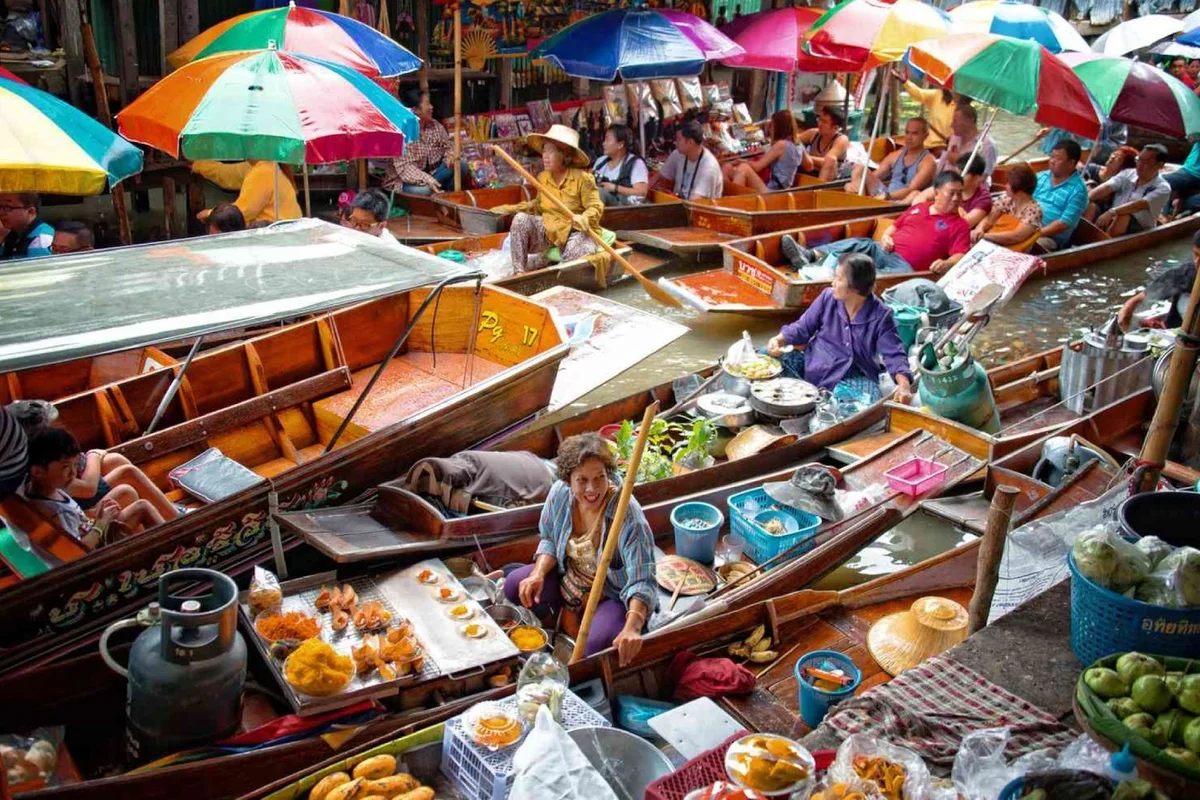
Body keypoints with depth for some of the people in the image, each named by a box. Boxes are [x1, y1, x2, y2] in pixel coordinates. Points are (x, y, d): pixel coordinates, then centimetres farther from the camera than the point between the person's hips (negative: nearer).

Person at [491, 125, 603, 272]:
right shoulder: (542, 178, 6)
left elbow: (596, 207, -13)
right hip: (548, 229, 4)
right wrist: (510, 209, 11)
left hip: (576, 231, -4)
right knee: (521, 220, -20)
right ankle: (519, 272, -18)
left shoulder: (582, 178, -10)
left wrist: (583, 219, -36)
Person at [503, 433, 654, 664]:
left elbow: (641, 581, -34)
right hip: (567, 581, 6)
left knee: (597, 645, -31)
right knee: (514, 585, -11)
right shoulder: (560, 493, -15)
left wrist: (632, 627, -51)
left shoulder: (628, 515, -32)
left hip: (614, 596, -5)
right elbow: (549, 539, 4)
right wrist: (538, 574, -15)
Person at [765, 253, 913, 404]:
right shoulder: (828, 297, -4)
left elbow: (894, 354, -13)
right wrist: (778, 340, -15)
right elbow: (803, 328, 5)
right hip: (814, 365, 3)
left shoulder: (881, 316, -11)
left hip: (854, 377, -2)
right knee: (767, 356, -16)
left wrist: (904, 385, -32)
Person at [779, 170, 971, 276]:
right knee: (863, 245, -28)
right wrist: (886, 238, 8)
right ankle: (810, 256, -48)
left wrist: (945, 264, -25)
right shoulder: (918, 208, 25)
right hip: (884, 252, 5)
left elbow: (959, 257, -2)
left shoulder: (960, 225, 10)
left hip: (905, 265, -5)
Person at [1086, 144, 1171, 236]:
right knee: (1090, 205, -21)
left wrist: (1112, 212, -40)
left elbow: (1140, 204, -25)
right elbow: (1106, 187, -8)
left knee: (1123, 217, -36)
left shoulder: (1162, 188, -7)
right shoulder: (1128, 174, 8)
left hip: (1138, 230, -4)